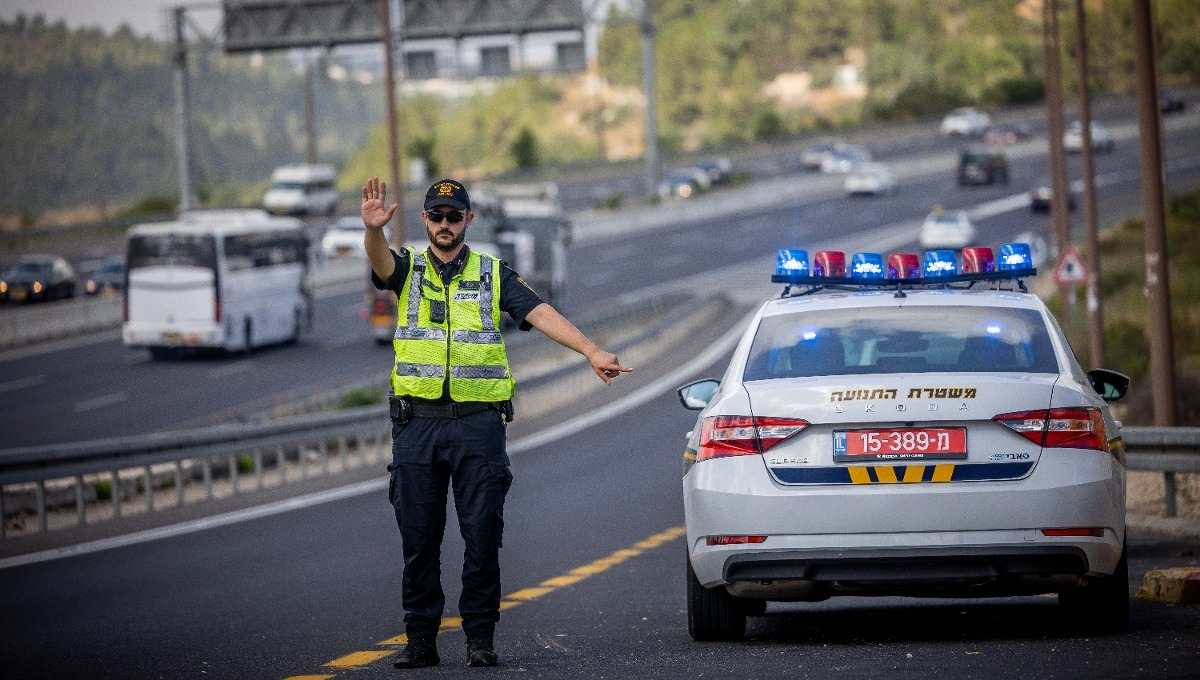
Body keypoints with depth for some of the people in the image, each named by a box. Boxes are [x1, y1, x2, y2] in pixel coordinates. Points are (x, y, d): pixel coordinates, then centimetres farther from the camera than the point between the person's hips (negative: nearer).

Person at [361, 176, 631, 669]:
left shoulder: (493, 273, 8)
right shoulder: (408, 268, 9)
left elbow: (540, 314, -3)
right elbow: (381, 263, -15)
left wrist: (592, 352, -17)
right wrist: (373, 230, -38)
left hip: (478, 421, 0)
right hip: (417, 421, 1)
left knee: (482, 533, -3)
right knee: (418, 537, 2)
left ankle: (480, 636, 5)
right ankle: (420, 639, 8)